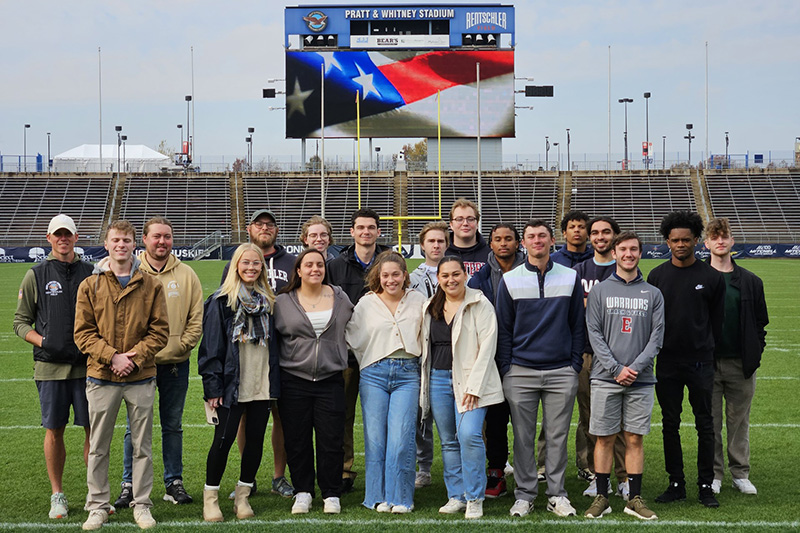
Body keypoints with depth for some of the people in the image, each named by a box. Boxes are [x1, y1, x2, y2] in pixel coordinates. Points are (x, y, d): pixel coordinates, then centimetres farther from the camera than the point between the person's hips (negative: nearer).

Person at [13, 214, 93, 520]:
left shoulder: (92, 274, 8)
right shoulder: (36, 276, 5)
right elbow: (20, 322, 7)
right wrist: (42, 341, -9)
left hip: (87, 365, 1)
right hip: (50, 366, -1)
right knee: (54, 431, 4)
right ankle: (57, 495, 16)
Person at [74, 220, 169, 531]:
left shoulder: (151, 286, 3)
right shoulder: (90, 286, 3)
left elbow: (160, 331, 0)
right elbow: (83, 332, -1)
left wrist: (134, 357, -13)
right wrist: (111, 356, -14)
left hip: (141, 379, 0)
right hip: (101, 377, 0)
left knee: (142, 446, 7)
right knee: (98, 447, 6)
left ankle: (141, 505, 18)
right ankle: (98, 506, 17)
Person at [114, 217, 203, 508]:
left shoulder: (186, 274, 6)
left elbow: (196, 318, 6)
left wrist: (181, 346, -5)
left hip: (175, 363, 2)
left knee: (173, 425, 10)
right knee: (136, 426, 3)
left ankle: (174, 482, 19)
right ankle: (130, 485, 10)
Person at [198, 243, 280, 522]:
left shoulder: (268, 301, 12)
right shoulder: (221, 301, -4)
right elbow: (211, 346, -7)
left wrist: (274, 382, 9)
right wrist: (212, 386, -12)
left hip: (262, 385, 5)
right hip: (231, 386, -5)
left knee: (256, 439, 6)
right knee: (224, 439, -3)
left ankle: (243, 497, 19)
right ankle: (210, 498, 11)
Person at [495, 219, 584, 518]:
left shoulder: (570, 278, 6)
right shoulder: (510, 280, 4)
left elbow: (577, 325, 9)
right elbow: (503, 328, 6)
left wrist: (576, 365, 3)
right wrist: (505, 369, 1)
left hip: (562, 372, 0)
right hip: (520, 372, 0)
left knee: (557, 437, 4)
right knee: (524, 437, 4)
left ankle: (557, 494, 14)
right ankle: (525, 494, 13)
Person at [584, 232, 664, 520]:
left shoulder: (653, 294, 9)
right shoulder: (599, 291, 5)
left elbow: (657, 336, 3)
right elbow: (594, 333, -1)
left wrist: (636, 367, -10)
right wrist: (615, 368, -11)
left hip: (641, 379, 1)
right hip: (605, 378, -1)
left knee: (635, 438, 4)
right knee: (605, 438, 2)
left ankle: (635, 499, 11)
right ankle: (601, 497, 10)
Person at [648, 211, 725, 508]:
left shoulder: (711, 277, 0)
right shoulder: (657, 276, 4)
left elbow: (717, 320, 6)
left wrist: (706, 350, 6)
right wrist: (654, 351, 5)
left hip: (700, 362, -2)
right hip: (666, 363, 2)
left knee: (705, 425, 2)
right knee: (670, 425, 7)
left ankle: (706, 486, 10)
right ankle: (676, 484, 16)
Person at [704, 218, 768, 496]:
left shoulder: (750, 282, 8)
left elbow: (761, 322, 12)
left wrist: (755, 353, 2)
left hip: (741, 364, 2)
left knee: (739, 420, 9)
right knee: (710, 422, 4)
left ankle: (740, 473, 20)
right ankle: (714, 473, 15)